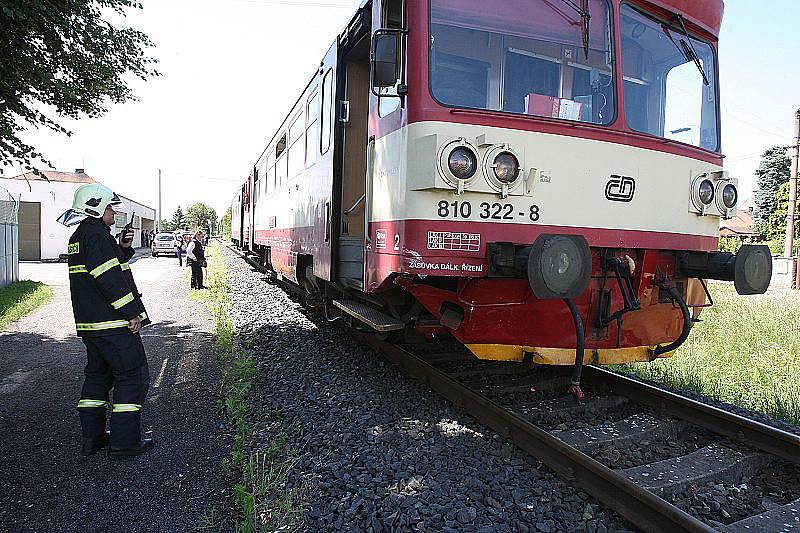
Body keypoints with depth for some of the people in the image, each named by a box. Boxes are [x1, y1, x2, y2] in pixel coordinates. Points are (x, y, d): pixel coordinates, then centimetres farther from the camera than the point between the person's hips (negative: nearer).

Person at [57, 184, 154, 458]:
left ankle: (92, 438, 26)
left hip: (89, 324, 10)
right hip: (114, 324, -10)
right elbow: (111, 280, -23)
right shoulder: (97, 236, -16)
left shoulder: (78, 238, 16)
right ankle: (124, 442, 2)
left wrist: (123, 248, 8)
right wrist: (133, 313, -18)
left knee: (97, 375, 18)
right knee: (133, 376, -2)